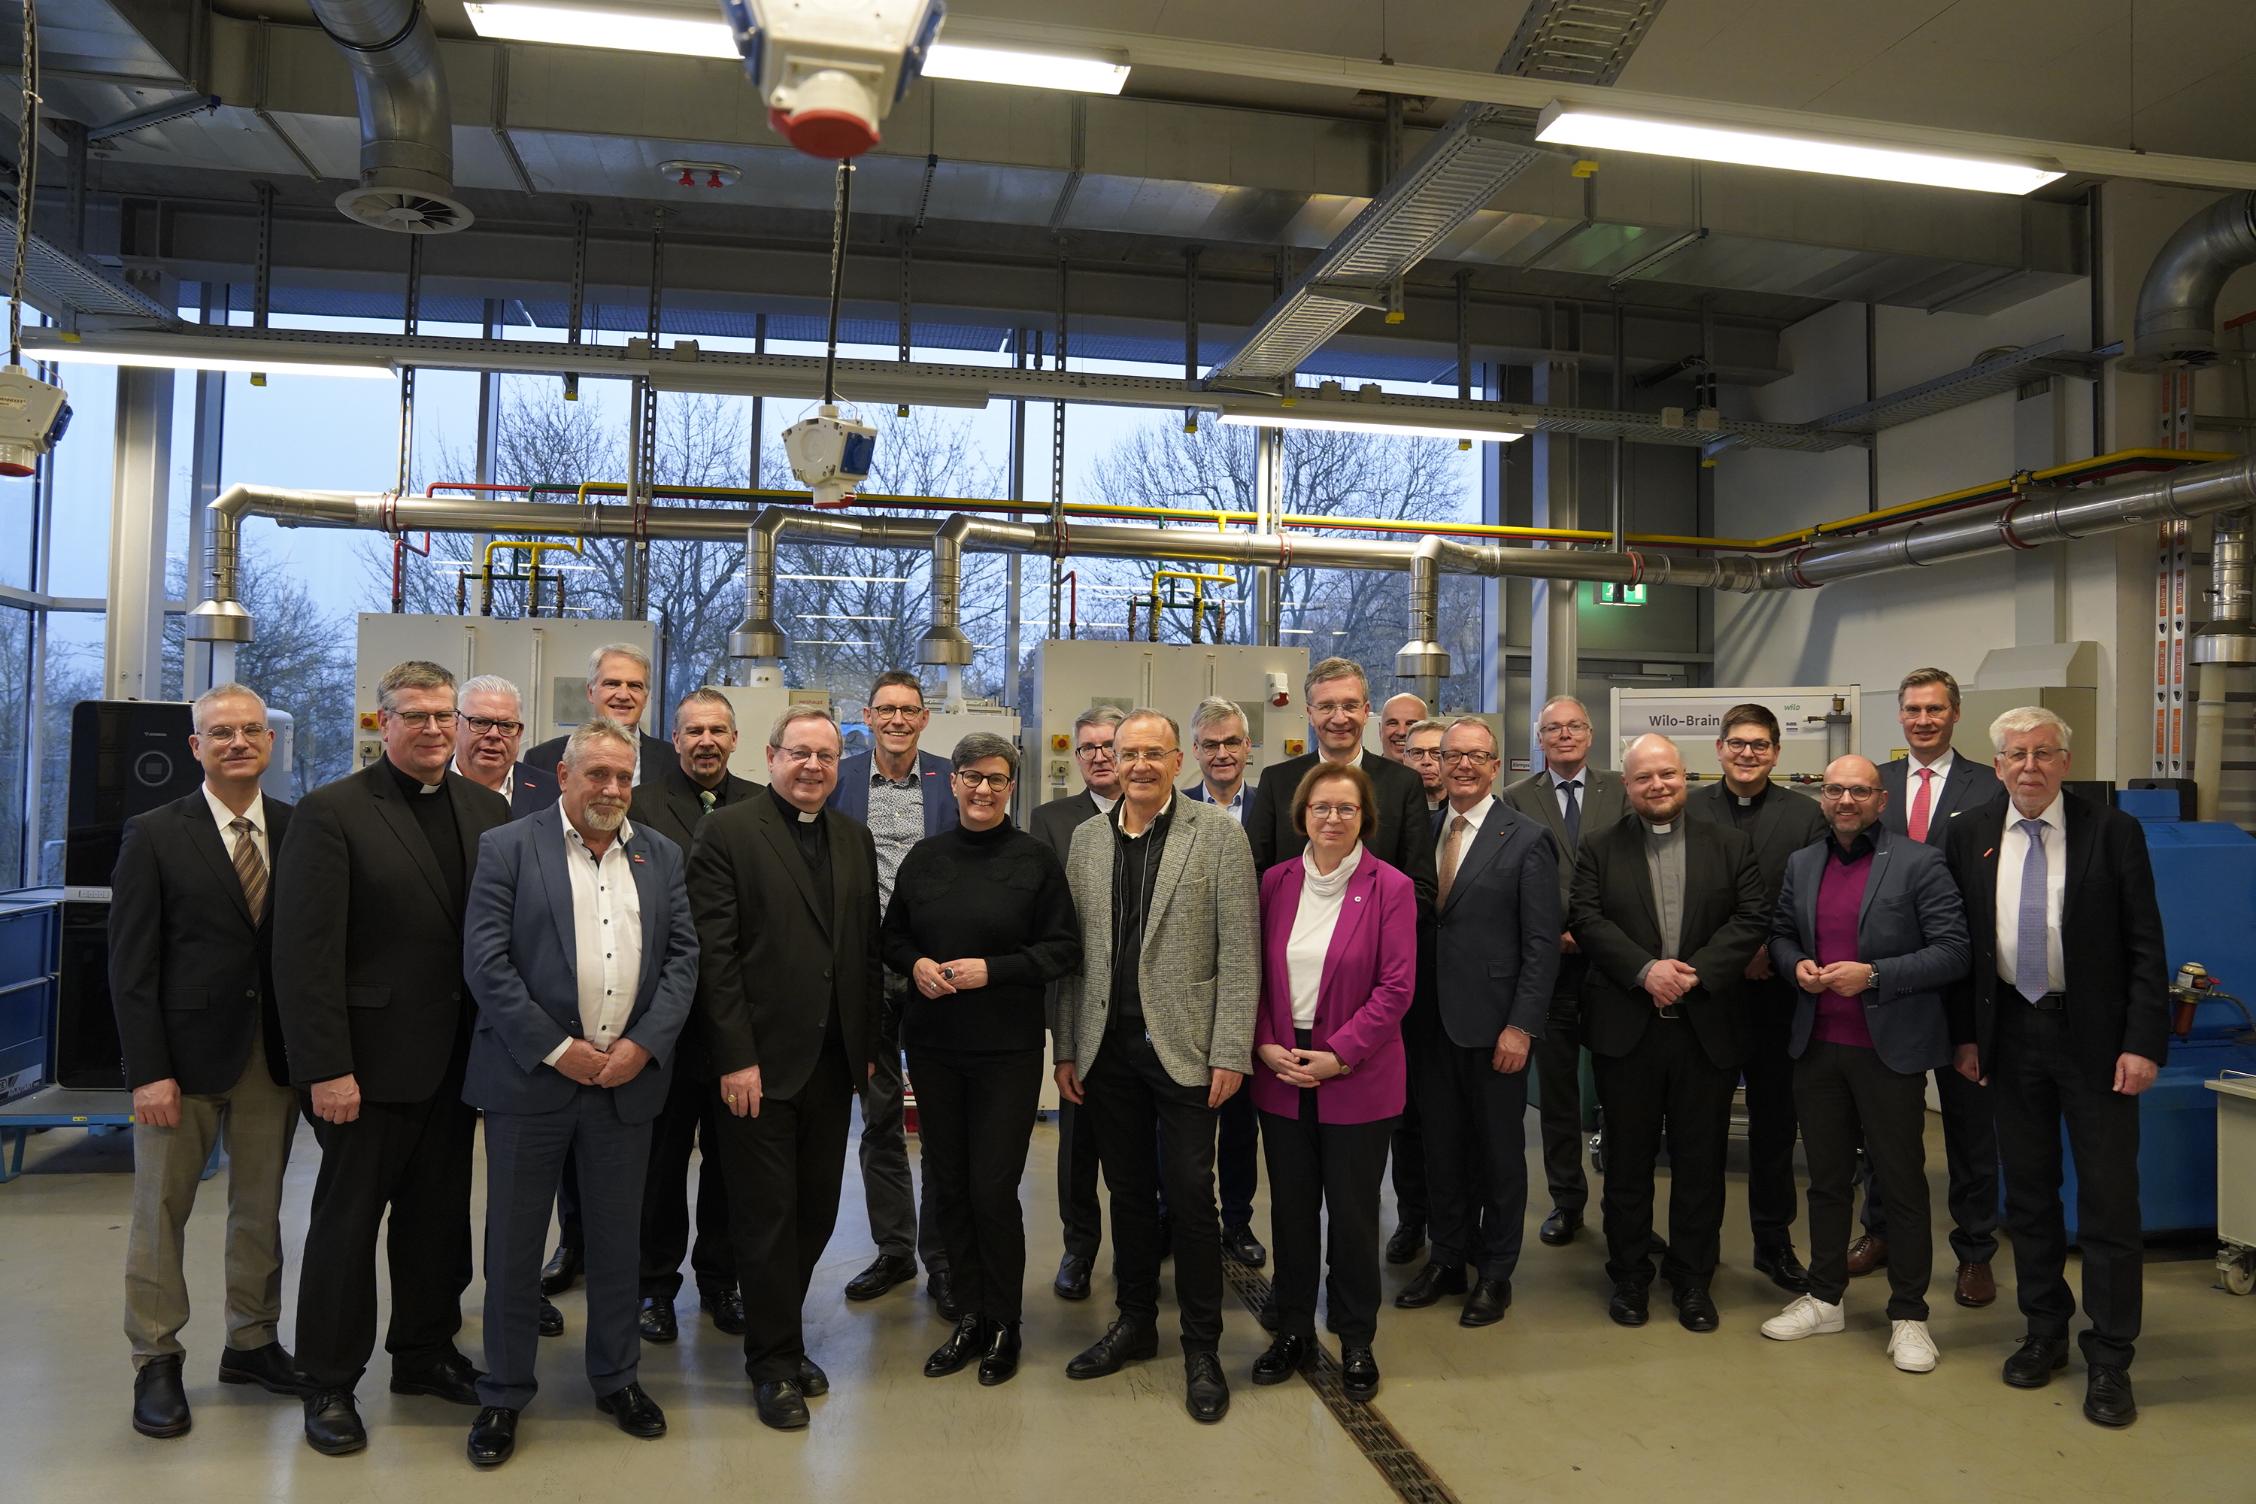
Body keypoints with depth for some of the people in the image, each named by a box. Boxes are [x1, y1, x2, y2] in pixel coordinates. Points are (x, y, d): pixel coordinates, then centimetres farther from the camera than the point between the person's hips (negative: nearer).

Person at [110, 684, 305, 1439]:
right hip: (184, 1052, -2)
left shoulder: (298, 830, 2)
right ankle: (156, 1362, 22)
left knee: (261, 1208, 13)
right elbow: (132, 965, -7)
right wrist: (149, 1070, -12)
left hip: (274, 1054, 3)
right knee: (161, 1210, 8)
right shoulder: (154, 836, -5)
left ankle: (253, 1342, 28)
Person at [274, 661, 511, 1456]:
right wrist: (326, 1068, -18)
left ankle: (425, 1351, 33)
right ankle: (329, 1383, 23)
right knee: (348, 1217, 8)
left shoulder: (487, 809, 6)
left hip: (457, 1056, 5)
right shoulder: (331, 812, -9)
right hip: (372, 1058, -5)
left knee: (439, 1212, 16)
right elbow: (306, 952, -14)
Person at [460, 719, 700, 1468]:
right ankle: (504, 1395, 23)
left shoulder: (661, 856, 8)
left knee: (618, 1237, 14)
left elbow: (682, 956, 5)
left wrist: (643, 1045, -8)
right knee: (514, 1242, 8)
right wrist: (557, 1049, -14)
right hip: (532, 1074, -3)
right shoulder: (507, 847, -3)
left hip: (628, 1075, 3)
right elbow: (485, 960, -10)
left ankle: (617, 1379, 30)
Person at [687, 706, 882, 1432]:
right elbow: (714, 953, -11)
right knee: (768, 1215, 5)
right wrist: (735, 1057, -15)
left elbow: (868, 948, 13)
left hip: (833, 1062, 5)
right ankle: (774, 1363, 21)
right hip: (760, 1061, -5)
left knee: (815, 1210, 12)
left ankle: (780, 1337, 31)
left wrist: (869, 1046, 10)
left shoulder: (854, 838, 11)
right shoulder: (728, 832, -6)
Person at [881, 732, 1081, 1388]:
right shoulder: (924, 857, 6)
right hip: (933, 1044, 4)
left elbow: (1065, 948, -6)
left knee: (994, 1191, -2)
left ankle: (1004, 1324, 19)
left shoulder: (1034, 859, -4)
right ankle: (971, 1316, 26)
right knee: (949, 1186, 10)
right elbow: (893, 936, 14)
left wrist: (991, 970, -16)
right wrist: (915, 964, -7)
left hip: (1007, 1049, -4)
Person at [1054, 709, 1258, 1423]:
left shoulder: (1219, 833, -5)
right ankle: (1135, 1322, 32)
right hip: (1107, 1049, 4)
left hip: (1183, 1046, -4)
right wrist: (1065, 1049, 7)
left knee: (1191, 1197, 2)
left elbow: (1240, 951, -7)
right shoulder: (1086, 839, 8)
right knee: (1128, 1191, 15)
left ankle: (1202, 1349, 18)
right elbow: (1073, 953, 10)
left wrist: (1230, 1053, -11)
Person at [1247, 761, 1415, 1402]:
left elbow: (1396, 988, -10)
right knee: (1290, 1205, 13)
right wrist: (1266, 1044, -6)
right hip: (1281, 1073, 3)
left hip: (1357, 1079, -3)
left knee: (1352, 1210, 7)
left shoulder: (1389, 887, -8)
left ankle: (1356, 1341, 25)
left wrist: (1339, 1054, -14)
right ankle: (1293, 1329, 30)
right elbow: (1256, 972, 6)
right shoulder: (1276, 881, 3)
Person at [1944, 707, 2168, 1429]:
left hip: (2095, 1036, -3)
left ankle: (2109, 1360, 14)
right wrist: (1964, 1034, 3)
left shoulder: (2113, 833, -6)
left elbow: (2145, 947, -6)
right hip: (2010, 1033, 3)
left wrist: (2143, 1043, -12)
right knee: (2027, 1192, 13)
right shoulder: (1970, 836, 2)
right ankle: (2044, 1333, 29)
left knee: (2109, 1198, 2)